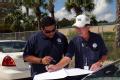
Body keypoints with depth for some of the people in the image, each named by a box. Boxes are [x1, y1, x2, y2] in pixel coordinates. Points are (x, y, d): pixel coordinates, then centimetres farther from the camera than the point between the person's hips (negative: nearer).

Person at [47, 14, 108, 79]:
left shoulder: (97, 38, -1)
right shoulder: (74, 41, -1)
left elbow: (105, 55, 7)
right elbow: (68, 57, -10)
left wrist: (99, 63, -12)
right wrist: (56, 66, -25)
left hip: (95, 72, 0)